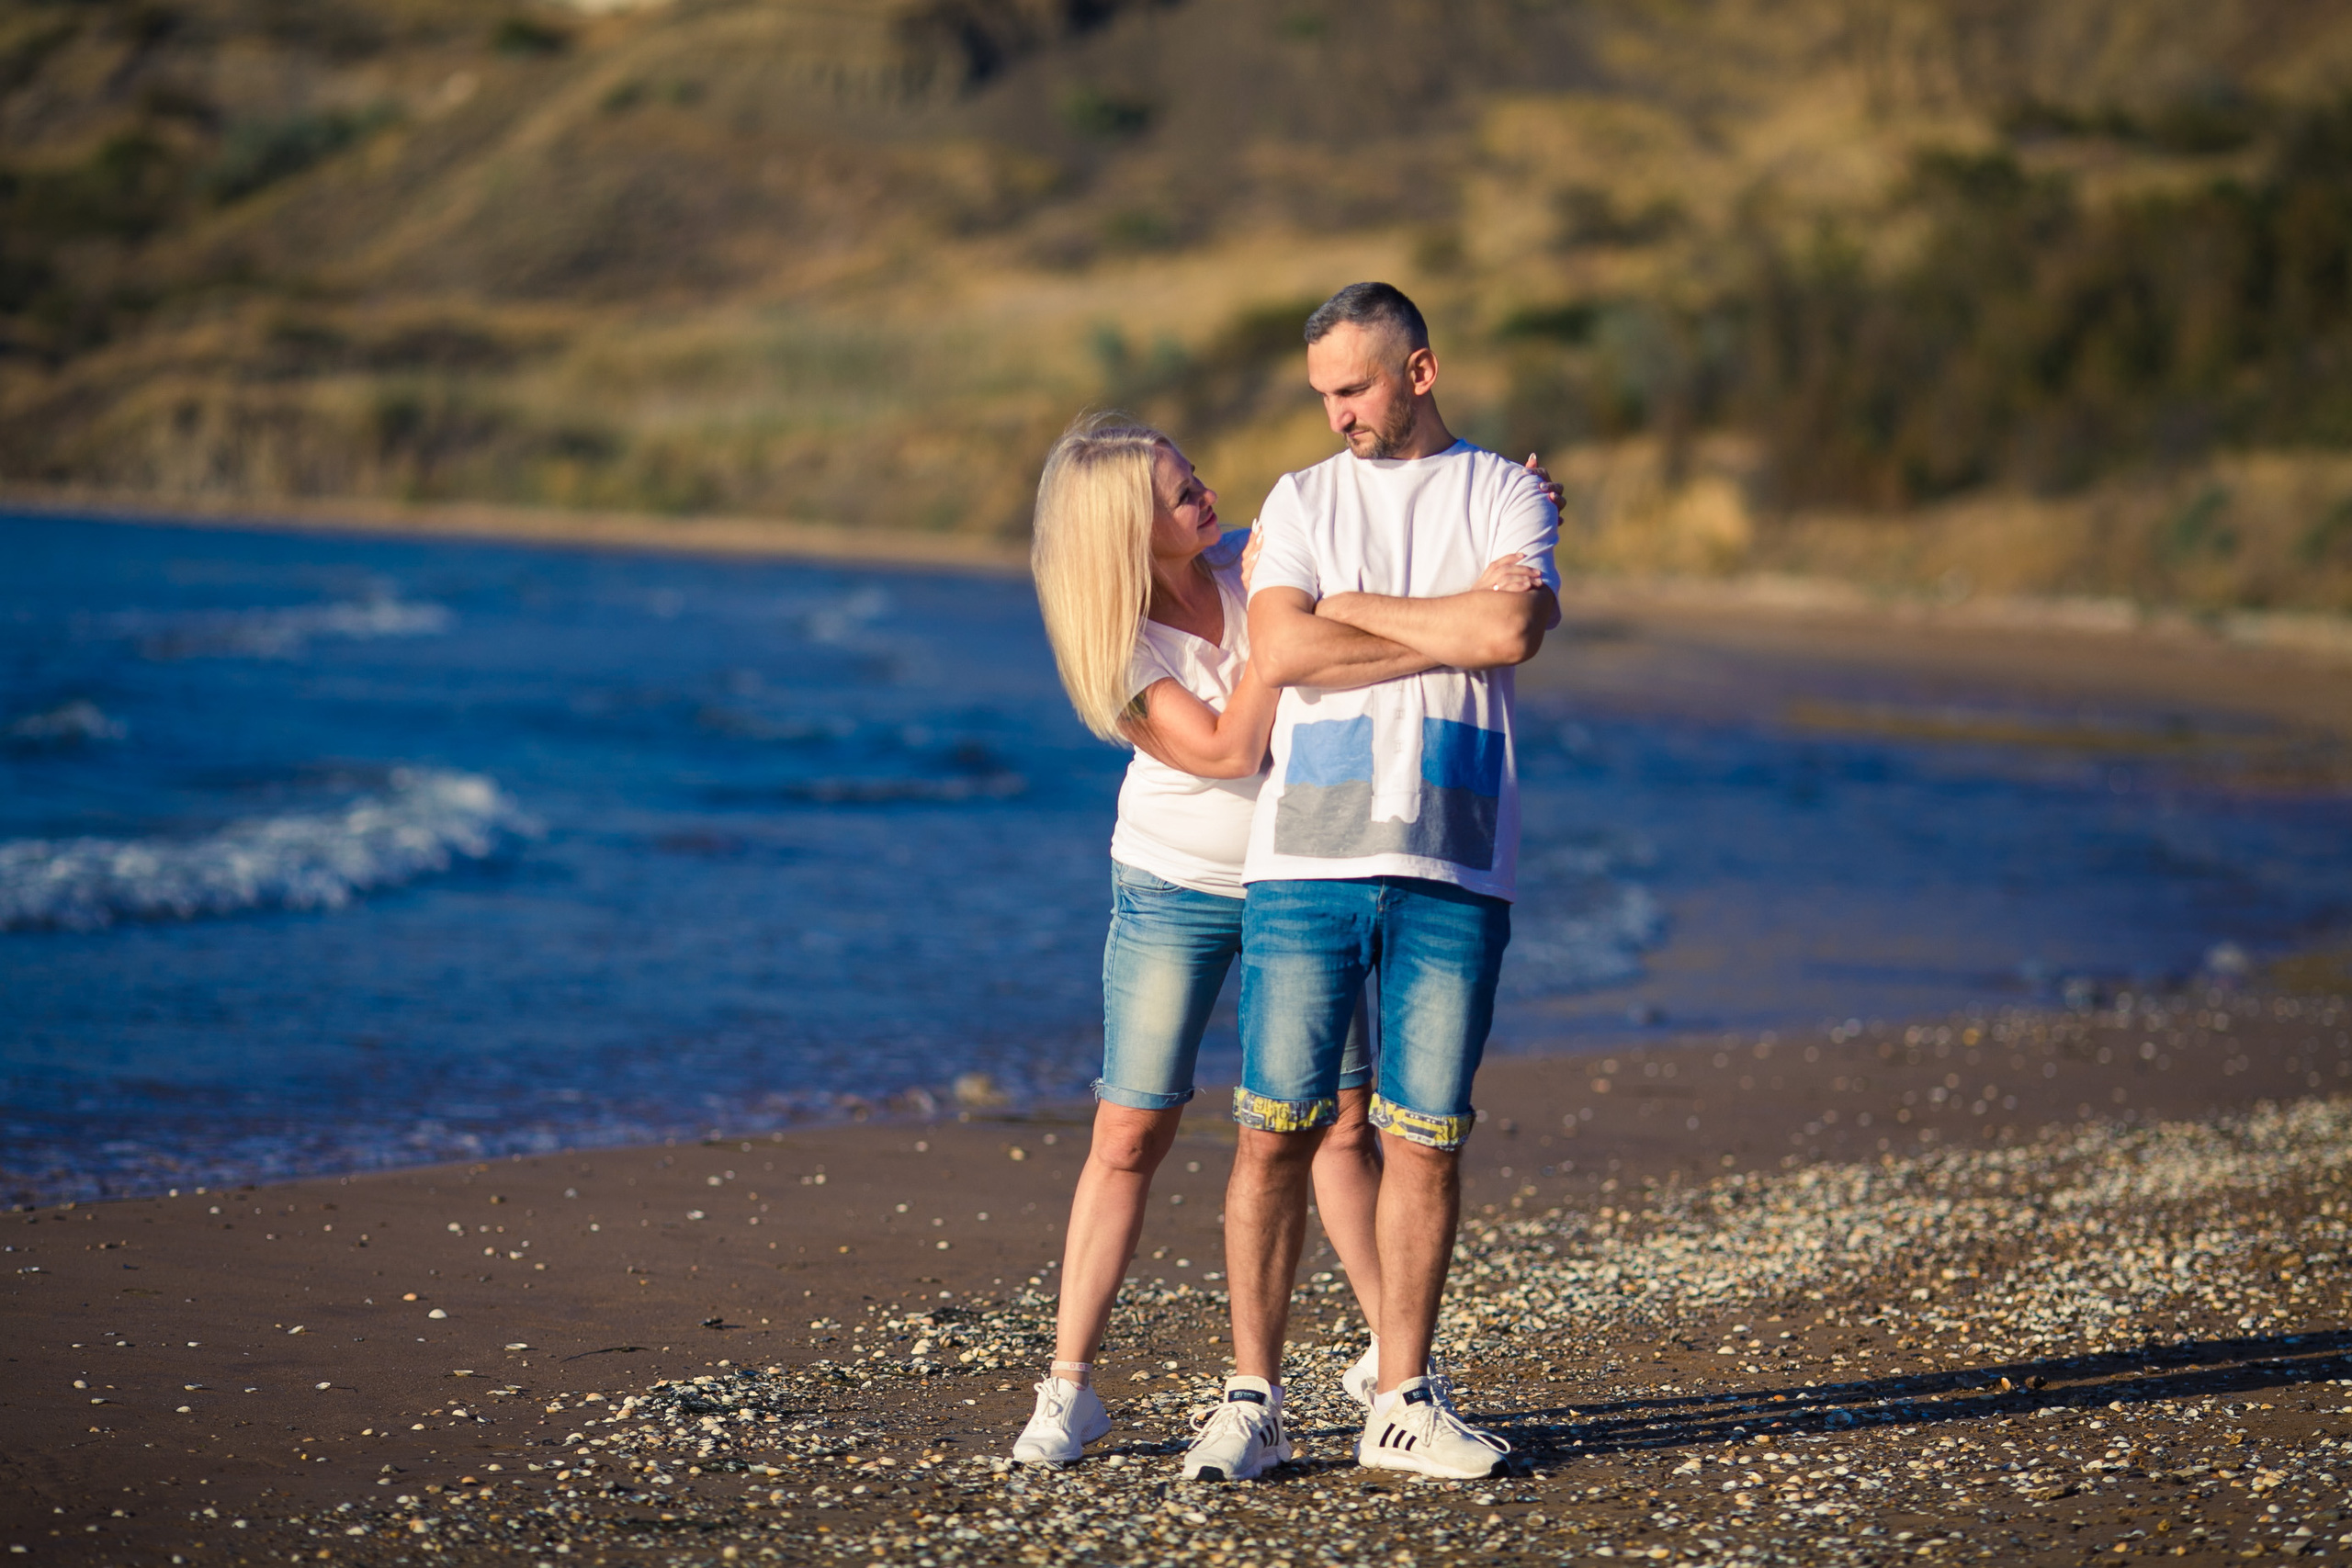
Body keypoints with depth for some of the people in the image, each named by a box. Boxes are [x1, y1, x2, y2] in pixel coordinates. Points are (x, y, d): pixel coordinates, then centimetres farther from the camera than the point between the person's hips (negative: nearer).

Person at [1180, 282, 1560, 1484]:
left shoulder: (1505, 495, 10)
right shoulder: (1300, 500, 14)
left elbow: (1512, 630, -10)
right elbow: (1279, 652, -4)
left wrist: (1357, 610, -1)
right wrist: (1449, 628, -4)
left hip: (1453, 867, -1)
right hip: (1305, 857, 1)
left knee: (1425, 1141, 1)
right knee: (1275, 1134, -3)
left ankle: (1401, 1405, 11)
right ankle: (1251, 1404, 4)